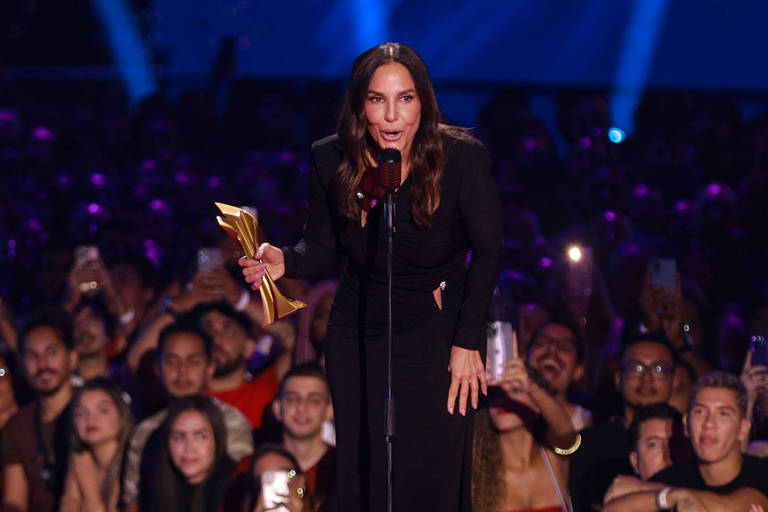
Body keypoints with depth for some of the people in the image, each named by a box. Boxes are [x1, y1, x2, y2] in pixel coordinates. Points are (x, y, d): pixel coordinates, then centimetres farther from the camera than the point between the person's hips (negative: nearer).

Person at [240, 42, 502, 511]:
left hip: (437, 332, -3)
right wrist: (284, 262, -21)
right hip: (358, 335, 3)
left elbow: (487, 252, -7)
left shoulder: (462, 159, -16)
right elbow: (323, 250, 2)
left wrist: (468, 342, -10)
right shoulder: (331, 161, -8)